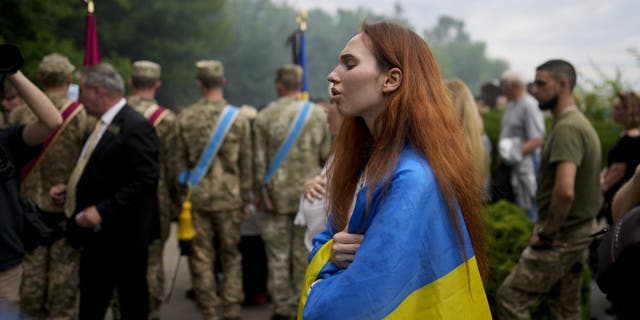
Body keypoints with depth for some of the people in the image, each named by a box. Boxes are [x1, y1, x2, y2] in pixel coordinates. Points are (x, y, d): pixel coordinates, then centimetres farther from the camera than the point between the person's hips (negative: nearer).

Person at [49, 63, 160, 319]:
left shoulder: (135, 127, -18)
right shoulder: (104, 124, 12)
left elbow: (145, 180, -26)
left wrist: (102, 210, -27)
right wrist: (70, 188, 7)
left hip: (122, 237, -9)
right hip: (96, 234, 9)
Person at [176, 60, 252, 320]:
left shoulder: (185, 118, -3)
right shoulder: (239, 118, -3)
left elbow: (179, 161, 1)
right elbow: (246, 164, 1)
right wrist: (244, 198, 10)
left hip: (196, 197, 0)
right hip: (228, 197, 0)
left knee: (201, 257, 8)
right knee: (231, 255, 12)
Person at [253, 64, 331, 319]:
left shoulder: (265, 117, -5)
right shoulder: (318, 114, 0)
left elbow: (259, 160, -5)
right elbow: (325, 154, 3)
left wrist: (259, 192, 5)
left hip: (277, 193, -1)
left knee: (278, 254, 7)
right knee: (305, 253, 11)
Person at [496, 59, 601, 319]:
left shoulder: (566, 128, -20)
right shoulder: (581, 123, 12)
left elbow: (564, 191, -32)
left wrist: (546, 233, -19)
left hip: (560, 236, -10)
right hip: (577, 232, 10)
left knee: (510, 297, -4)